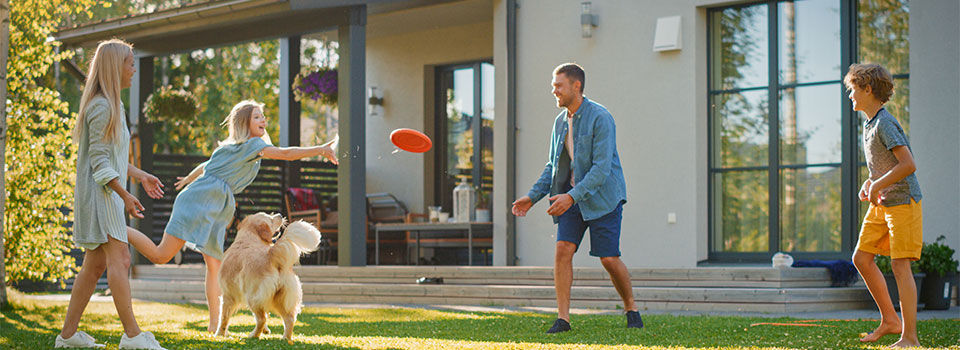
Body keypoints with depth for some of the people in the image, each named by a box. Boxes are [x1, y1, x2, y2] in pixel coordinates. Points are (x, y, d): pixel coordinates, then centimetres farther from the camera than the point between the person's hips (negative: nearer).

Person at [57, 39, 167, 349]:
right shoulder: (102, 107, -14)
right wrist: (124, 195, -21)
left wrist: (140, 175, 25)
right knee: (119, 259, -14)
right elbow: (99, 160, -18)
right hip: (100, 192, -10)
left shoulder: (113, 105, 17)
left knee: (95, 264, 9)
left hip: (107, 193, 10)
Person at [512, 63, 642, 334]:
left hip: (602, 196, -6)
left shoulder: (600, 118, -15)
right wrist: (532, 196, 5)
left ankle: (631, 309, 16)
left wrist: (572, 196, -29)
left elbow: (602, 167, -22)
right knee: (563, 249, -10)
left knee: (609, 258, -6)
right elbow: (553, 166, 17)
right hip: (571, 196, 6)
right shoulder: (561, 121, 9)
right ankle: (563, 318, -9)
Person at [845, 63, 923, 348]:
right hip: (881, 204, 10)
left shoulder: (885, 123, -18)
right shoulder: (869, 124, 12)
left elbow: (908, 165, -26)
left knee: (900, 264, -12)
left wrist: (877, 186, -18)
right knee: (861, 258, 7)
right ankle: (890, 321, 16)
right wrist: (869, 183, 7)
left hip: (903, 201, -10)